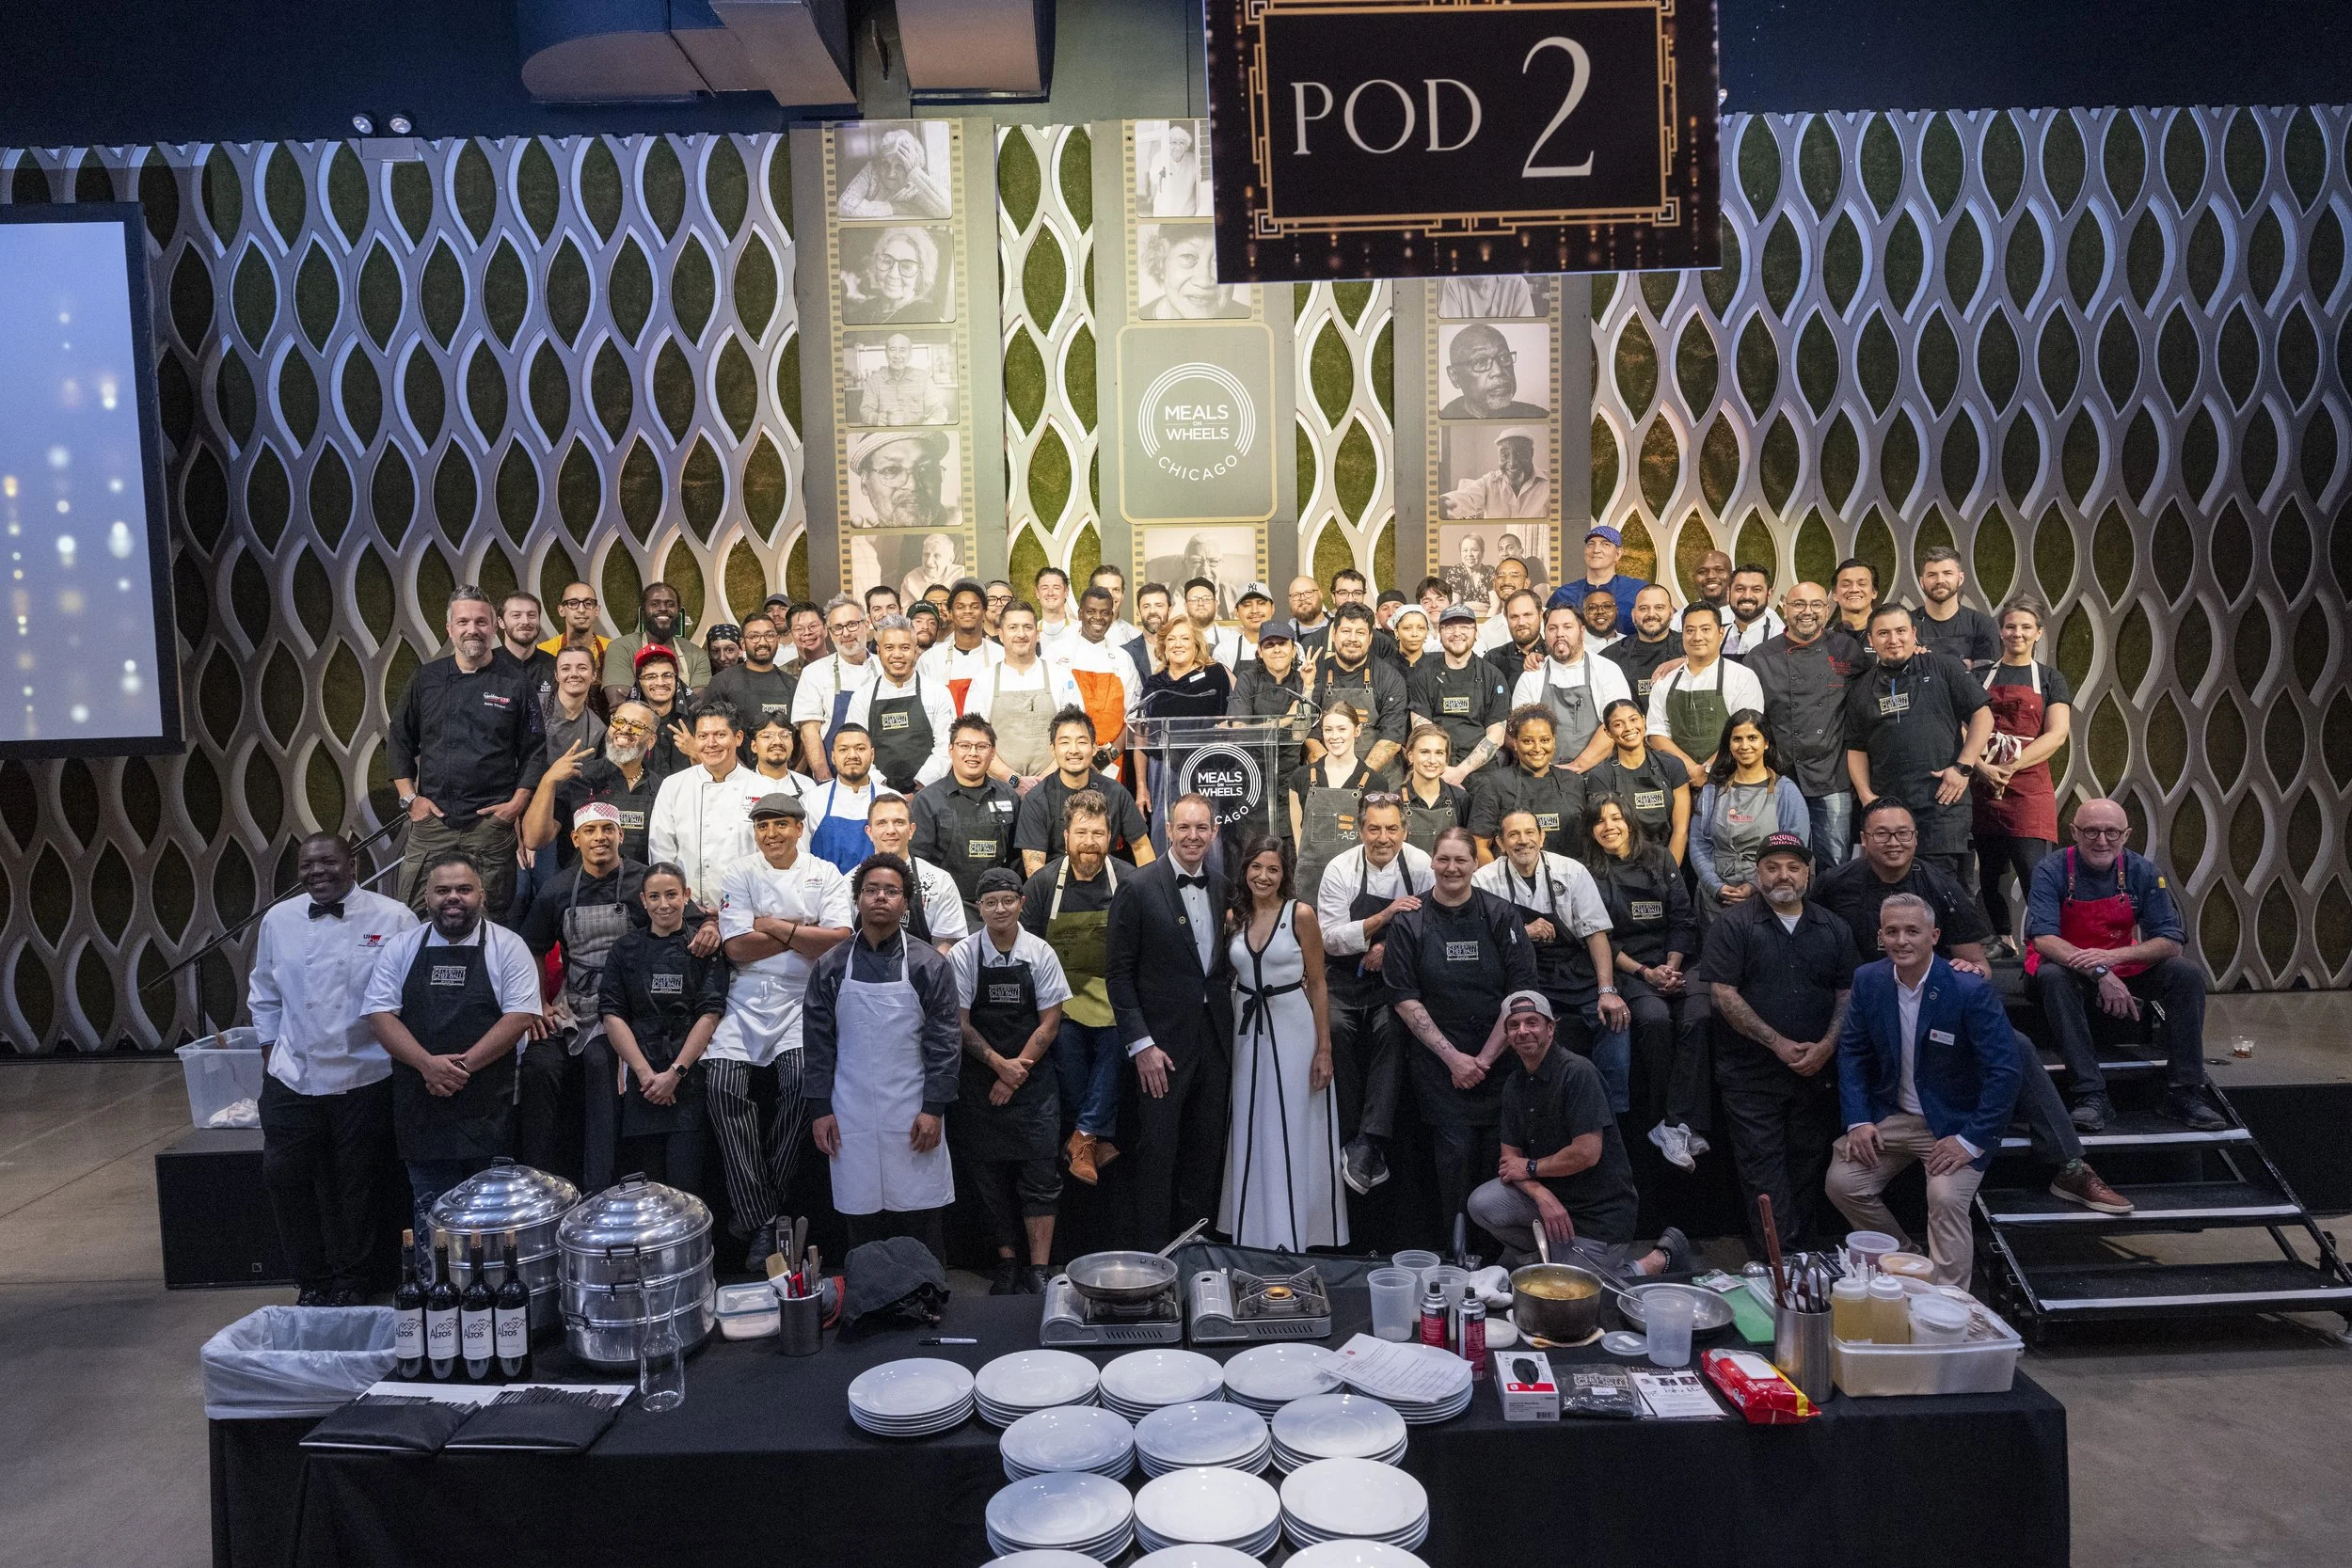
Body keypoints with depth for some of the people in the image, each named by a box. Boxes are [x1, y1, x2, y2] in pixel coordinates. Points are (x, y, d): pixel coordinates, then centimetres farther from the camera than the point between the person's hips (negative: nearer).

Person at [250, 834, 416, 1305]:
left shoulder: (392, 918, -7)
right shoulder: (278, 920, 5)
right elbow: (264, 994, 16)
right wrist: (269, 1051, 12)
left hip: (365, 1080, -3)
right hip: (293, 1079, 3)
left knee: (355, 1186, 7)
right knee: (284, 1177, 5)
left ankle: (349, 1283, 26)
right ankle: (313, 1282, 23)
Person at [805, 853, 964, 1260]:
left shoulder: (928, 965, 0)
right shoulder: (831, 966, 6)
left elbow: (945, 1041, -2)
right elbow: (818, 1042, 7)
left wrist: (934, 1109, -8)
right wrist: (820, 1109, 2)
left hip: (914, 1118, -2)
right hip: (851, 1118, 2)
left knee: (922, 1229, 2)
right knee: (861, 1226, 6)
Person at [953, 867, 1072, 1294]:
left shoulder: (1040, 953, -3)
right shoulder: (963, 955, -4)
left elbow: (1050, 1022, -2)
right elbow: (960, 1024, -4)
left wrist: (1016, 1072, -9)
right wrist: (1000, 1064, -12)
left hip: (1033, 1081, 0)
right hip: (979, 1082, 0)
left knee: (1040, 1176, -4)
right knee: (987, 1175, 6)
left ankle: (1038, 1271, 2)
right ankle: (1007, 1263, 19)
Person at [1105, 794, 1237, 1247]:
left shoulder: (1223, 888, 7)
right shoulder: (1139, 888, -9)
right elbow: (1120, 972, -9)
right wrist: (1140, 1044, -13)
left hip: (1215, 1038, 5)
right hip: (1162, 1042, -5)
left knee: (1207, 1148, 13)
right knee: (1157, 1150, 1)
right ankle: (1152, 1253, 14)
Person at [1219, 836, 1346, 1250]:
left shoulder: (1300, 914, -7)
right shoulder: (1233, 917, 5)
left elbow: (1317, 985, -5)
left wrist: (1324, 1049, -8)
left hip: (1293, 1030, -4)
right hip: (1247, 1030, 4)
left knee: (1292, 1135, 0)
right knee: (1250, 1136, 10)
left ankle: (1290, 1238, 9)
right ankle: (1251, 1234, 21)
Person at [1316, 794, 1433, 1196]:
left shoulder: (1420, 865, -3)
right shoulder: (1340, 870, -7)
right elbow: (1331, 938, -12)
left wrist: (1389, 947, -16)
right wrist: (1384, 916, -23)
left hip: (1396, 974, 0)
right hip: (1346, 978, 0)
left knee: (1391, 1028, -28)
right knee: (1335, 1026, -27)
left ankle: (1368, 1143, -28)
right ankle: (1350, 1136, -18)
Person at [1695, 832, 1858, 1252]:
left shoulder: (1833, 929, 11)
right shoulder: (1734, 924, -3)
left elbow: (1849, 993, 9)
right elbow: (1723, 995, -9)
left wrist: (1827, 1045, -8)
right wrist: (1778, 1043, -12)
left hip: (1816, 1072, 4)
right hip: (1751, 1075, -3)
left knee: (1808, 1166, 9)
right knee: (1763, 1168, -4)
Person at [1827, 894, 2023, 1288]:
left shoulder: (1972, 990, -18)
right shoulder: (1868, 980, -3)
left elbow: (2003, 1070, -18)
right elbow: (1852, 1051, 6)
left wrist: (1971, 1140, -20)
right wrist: (1858, 1121, -5)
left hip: (1954, 1124, -5)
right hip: (1890, 1117, 5)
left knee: (1946, 1198, -26)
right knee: (1842, 1183, -10)